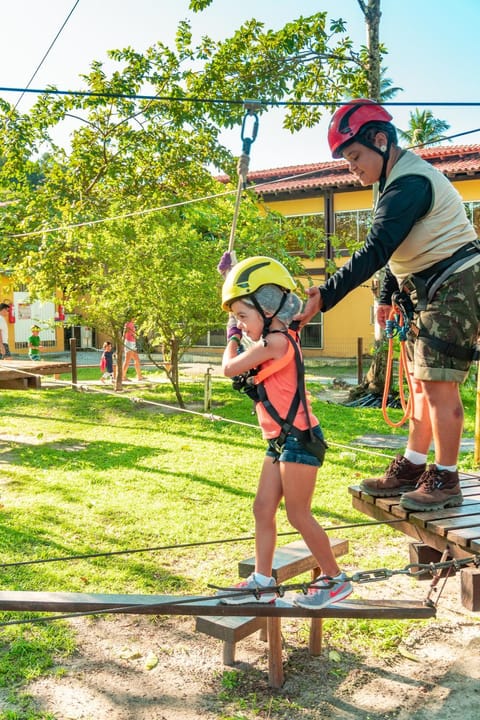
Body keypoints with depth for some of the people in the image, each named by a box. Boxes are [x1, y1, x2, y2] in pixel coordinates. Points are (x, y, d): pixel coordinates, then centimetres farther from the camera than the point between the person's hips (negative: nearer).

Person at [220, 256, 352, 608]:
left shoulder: (275, 341, -18)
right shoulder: (279, 340, 11)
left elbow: (230, 368, -11)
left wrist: (232, 337, 6)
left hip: (299, 439, -10)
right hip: (281, 441, 10)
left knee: (298, 514, 1)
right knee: (263, 509, 11)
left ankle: (335, 579, 17)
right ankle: (262, 582, 20)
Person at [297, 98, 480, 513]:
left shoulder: (409, 182, -20)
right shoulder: (397, 181, 13)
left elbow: (375, 251, -30)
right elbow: (394, 250, 19)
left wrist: (324, 297, -33)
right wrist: (389, 296, 13)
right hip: (426, 291, 10)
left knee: (438, 383, -9)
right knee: (421, 381, 11)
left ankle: (445, 480, 2)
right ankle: (411, 468, 19)